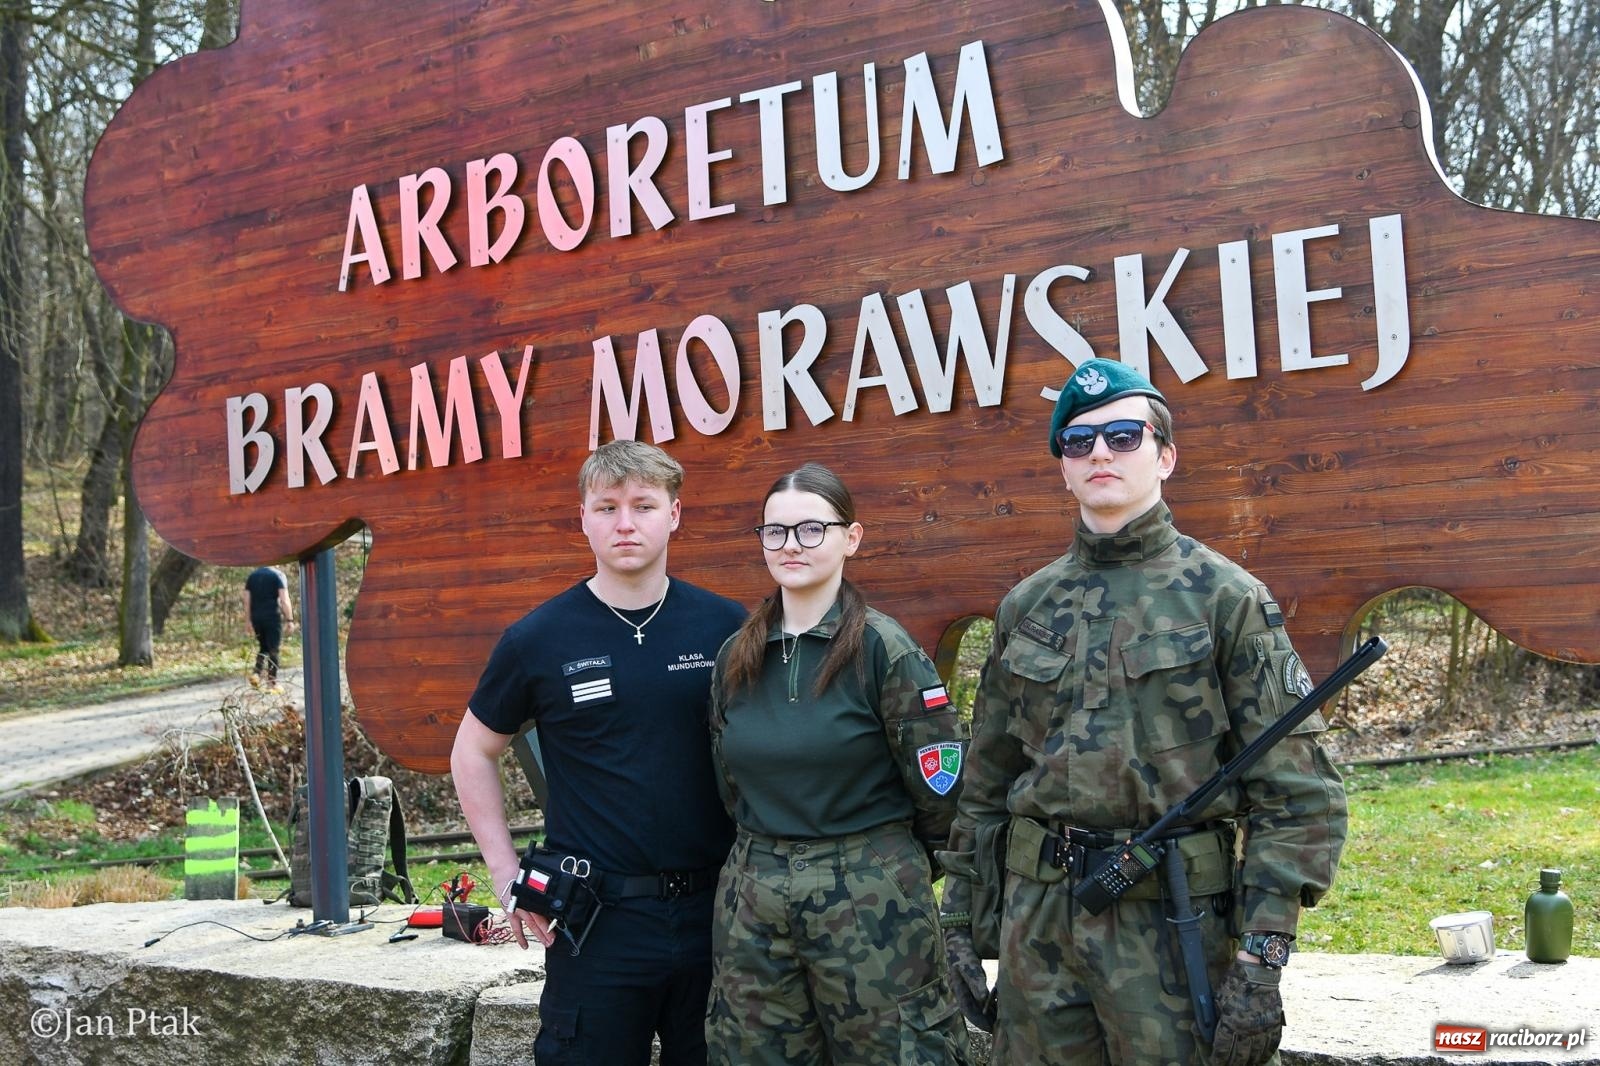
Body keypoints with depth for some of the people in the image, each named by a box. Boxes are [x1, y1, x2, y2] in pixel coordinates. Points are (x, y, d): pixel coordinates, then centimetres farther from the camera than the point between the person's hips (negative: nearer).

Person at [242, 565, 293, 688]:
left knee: (263, 647, 19)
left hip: (256, 618, 4)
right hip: (273, 617, -4)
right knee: (273, 650, 2)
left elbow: (247, 602, 9)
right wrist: (289, 620, -6)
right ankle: (272, 682, 2)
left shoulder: (252, 576, 11)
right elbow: (284, 600, -11)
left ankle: (257, 672, -1)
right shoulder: (278, 574, -3)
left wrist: (249, 622, 14)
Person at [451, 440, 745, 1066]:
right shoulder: (538, 639, -3)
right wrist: (507, 875, 0)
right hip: (596, 918, -1)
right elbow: (473, 752, 8)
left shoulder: (727, 627, 0)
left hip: (717, 911, 2)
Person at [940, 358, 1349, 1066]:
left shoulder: (1226, 598, -4)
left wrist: (1261, 961, -15)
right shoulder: (1025, 607, 9)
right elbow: (985, 783, 14)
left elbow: (1296, 794, -8)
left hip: (1175, 921, -4)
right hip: (1036, 915, 4)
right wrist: (963, 922, 11)